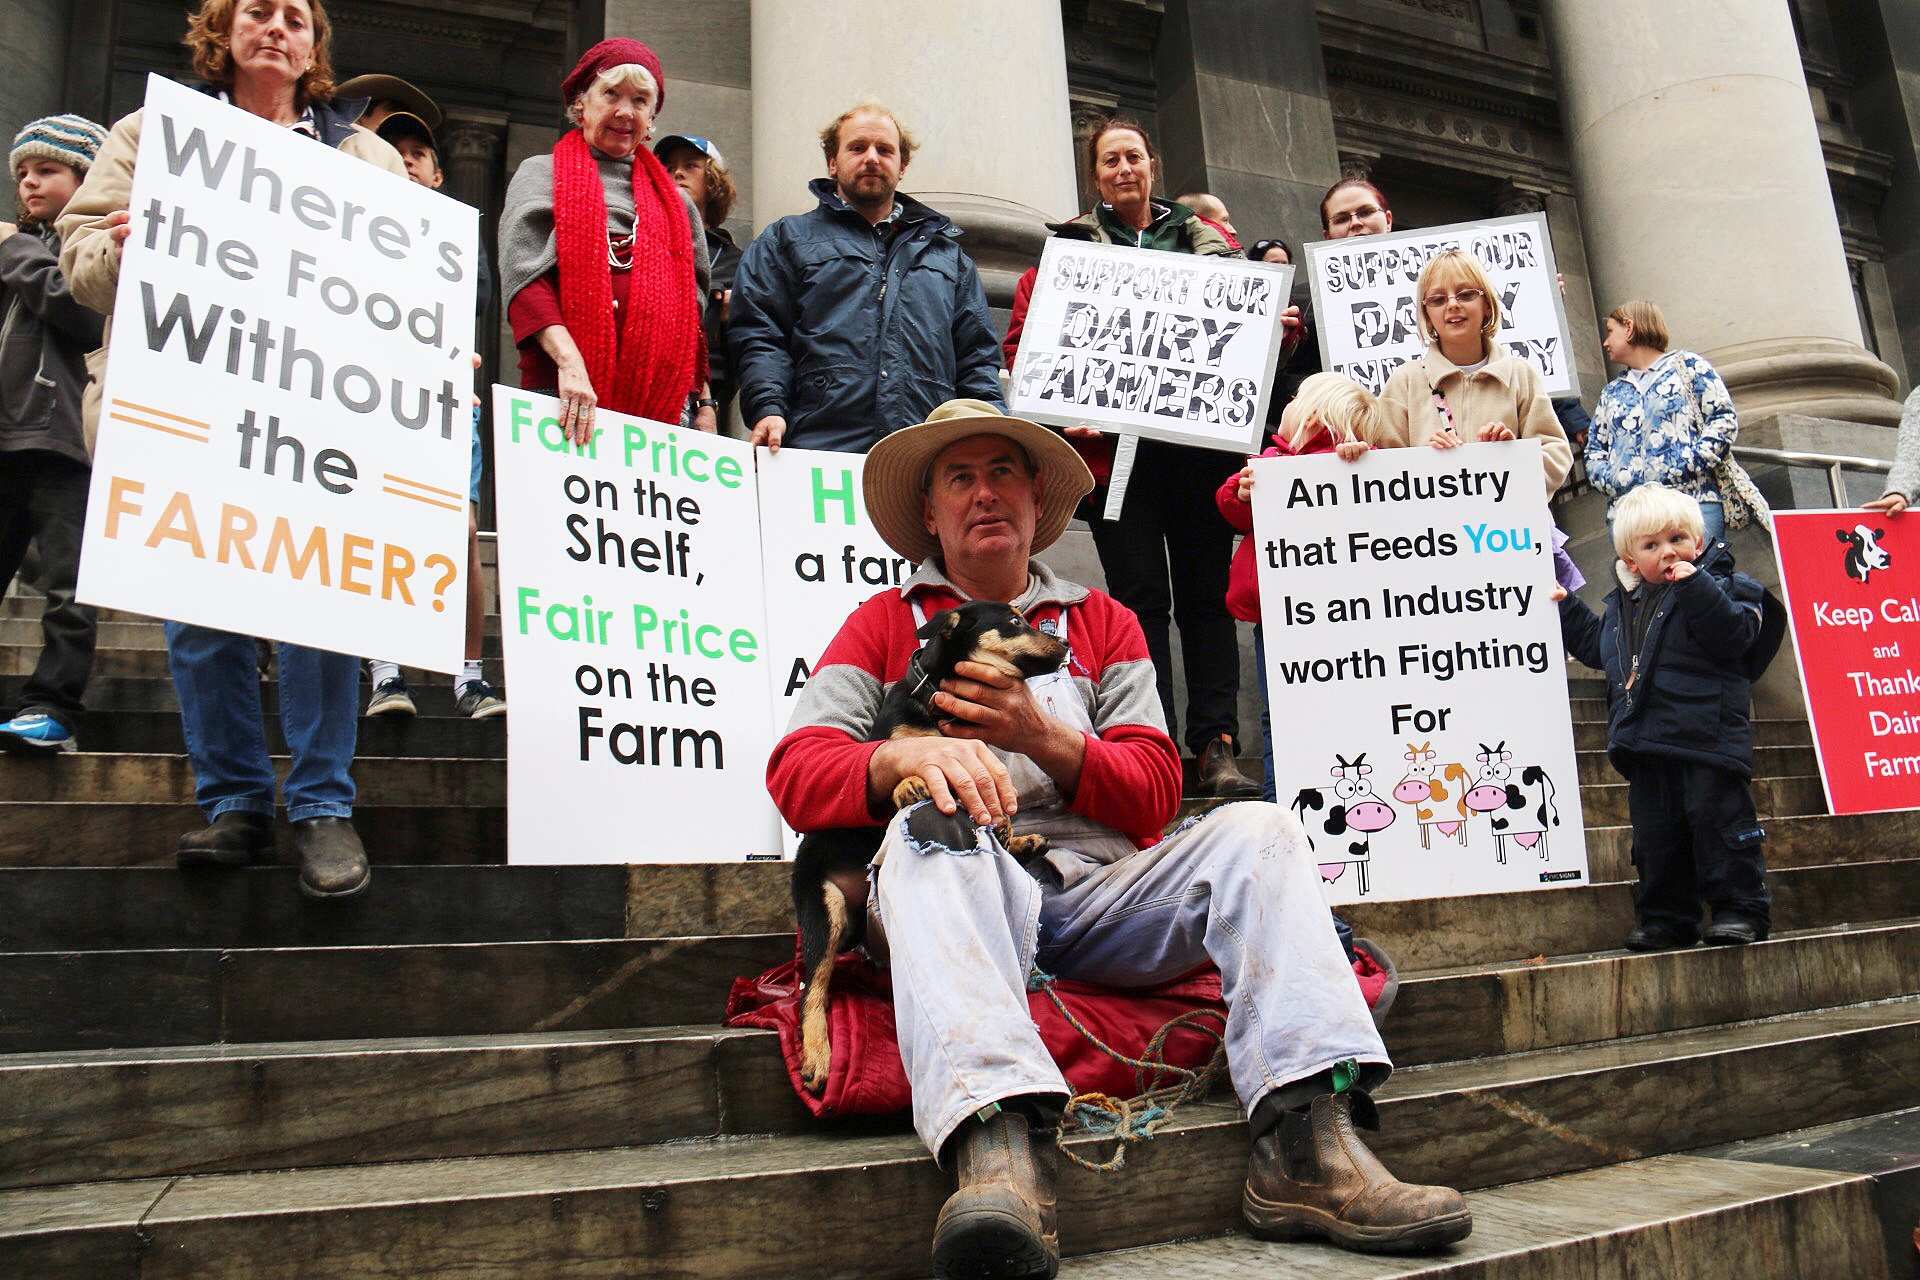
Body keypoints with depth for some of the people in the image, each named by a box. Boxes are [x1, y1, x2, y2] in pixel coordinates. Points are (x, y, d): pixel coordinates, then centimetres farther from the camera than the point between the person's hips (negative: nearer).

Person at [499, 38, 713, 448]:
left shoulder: (676, 201, 23)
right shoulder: (541, 175, 12)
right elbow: (524, 278, -3)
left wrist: (704, 402, 12)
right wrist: (570, 361, -19)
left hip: (667, 405, 3)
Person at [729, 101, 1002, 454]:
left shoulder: (946, 252, 27)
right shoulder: (785, 239, 18)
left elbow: (977, 356, 21)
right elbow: (757, 336, 6)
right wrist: (768, 409, -11)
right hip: (817, 447, -2)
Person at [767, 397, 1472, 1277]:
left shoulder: (1102, 623, 24)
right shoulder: (885, 625, 18)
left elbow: (1153, 798, 12)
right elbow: (796, 771, 2)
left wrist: (1041, 736, -7)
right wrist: (911, 755, -20)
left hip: (1099, 897, 3)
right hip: (966, 892, -2)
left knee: (1256, 830, -19)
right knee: (937, 828, -34)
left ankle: (1310, 1142, -33)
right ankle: (997, 1148, -53)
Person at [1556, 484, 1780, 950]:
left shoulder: (1721, 586, -2)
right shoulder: (1622, 604, 16)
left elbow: (1735, 634, -21)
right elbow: (1596, 645, 32)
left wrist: (1696, 585, -26)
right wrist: (1566, 609, 26)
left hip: (1707, 735, -6)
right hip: (1647, 744, 6)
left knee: (1717, 817, -3)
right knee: (1654, 832, 10)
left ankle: (1740, 909, 10)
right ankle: (1666, 917, 19)